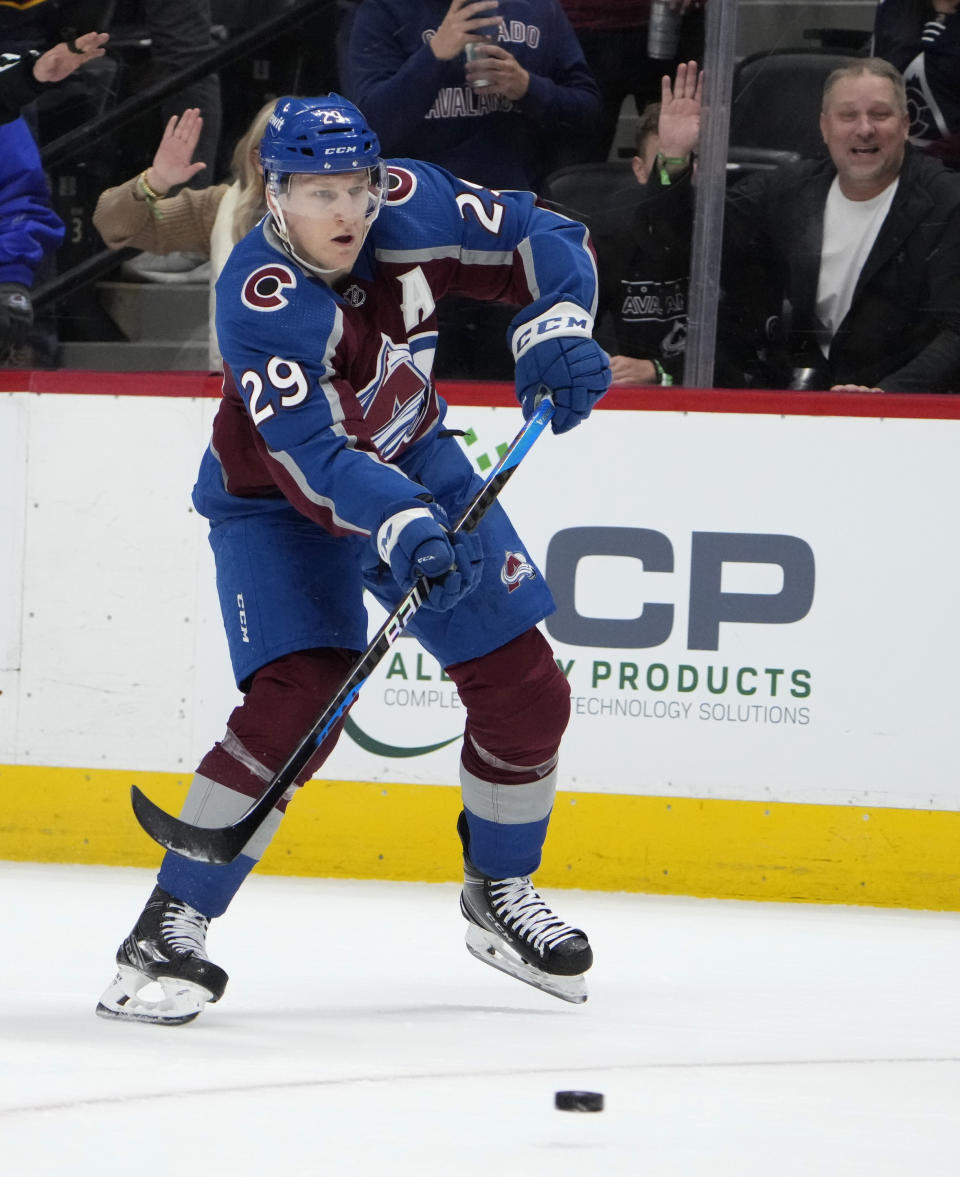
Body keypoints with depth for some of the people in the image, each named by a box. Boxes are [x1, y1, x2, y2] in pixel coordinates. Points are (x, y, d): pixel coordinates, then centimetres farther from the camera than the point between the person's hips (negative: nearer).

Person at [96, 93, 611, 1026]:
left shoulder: (411, 206, -19)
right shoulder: (259, 297, -32)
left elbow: (539, 239, -7)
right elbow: (308, 458, -39)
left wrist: (559, 322, -26)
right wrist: (398, 528, -53)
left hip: (414, 462, 6)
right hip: (278, 497, -5)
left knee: (525, 689, 3)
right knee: (296, 700, -24)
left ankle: (498, 894, 26)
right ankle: (171, 925, -14)